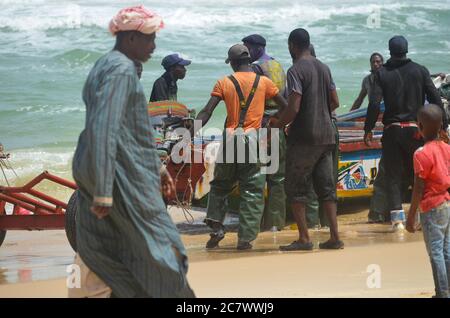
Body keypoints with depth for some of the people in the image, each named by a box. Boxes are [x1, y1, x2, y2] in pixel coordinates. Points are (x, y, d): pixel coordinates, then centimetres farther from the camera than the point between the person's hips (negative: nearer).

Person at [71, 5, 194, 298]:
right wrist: (103, 192, -27)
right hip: (123, 178, -10)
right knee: (159, 251, 0)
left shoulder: (107, 66, 18)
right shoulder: (121, 70, -15)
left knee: (103, 257, 8)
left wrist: (157, 167, 31)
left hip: (92, 174, 10)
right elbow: (104, 130, -24)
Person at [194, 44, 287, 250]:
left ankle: (216, 227, 7)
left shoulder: (224, 83, 2)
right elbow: (286, 107, 8)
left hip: (229, 139, 1)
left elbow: (207, 112, -5)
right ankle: (245, 238, -2)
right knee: (252, 191, 3)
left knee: (220, 185, 18)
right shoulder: (263, 82, 4)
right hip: (252, 140, -1)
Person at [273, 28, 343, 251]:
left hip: (303, 138, -7)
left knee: (296, 188, 2)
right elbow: (334, 102, 14)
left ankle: (304, 238, -1)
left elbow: (293, 108, -19)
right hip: (326, 136, 7)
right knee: (326, 187, 9)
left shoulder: (296, 71, -13)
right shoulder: (323, 68, 11)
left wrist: (277, 126, -6)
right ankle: (334, 236, 5)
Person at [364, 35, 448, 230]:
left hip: (392, 129, 0)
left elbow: (374, 103, -9)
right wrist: (443, 125, 5)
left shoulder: (382, 74, -1)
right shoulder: (420, 71, 1)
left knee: (393, 174, 4)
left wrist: (368, 129, -1)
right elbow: (435, 99, -1)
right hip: (415, 129, 0)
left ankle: (397, 217, -3)